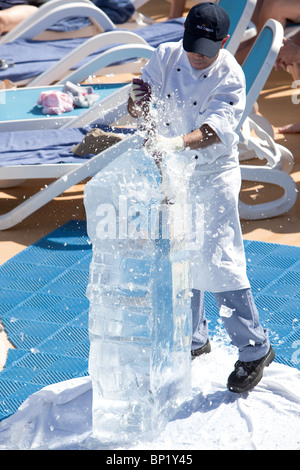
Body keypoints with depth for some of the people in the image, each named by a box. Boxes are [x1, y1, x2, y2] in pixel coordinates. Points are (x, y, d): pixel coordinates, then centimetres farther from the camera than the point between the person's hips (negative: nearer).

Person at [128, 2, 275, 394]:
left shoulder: (230, 77, -18)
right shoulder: (166, 56, -5)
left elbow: (215, 128, -32)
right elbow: (140, 108, -9)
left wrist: (177, 142, -50)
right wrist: (138, 102, -34)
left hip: (213, 176, -5)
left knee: (218, 263, -9)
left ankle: (254, 349, 3)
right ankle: (193, 340, 31)